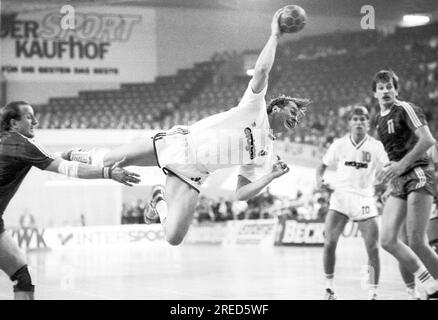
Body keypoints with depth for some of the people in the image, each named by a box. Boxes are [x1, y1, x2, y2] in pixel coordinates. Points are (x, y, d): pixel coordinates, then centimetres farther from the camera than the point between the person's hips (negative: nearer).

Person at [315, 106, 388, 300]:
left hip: (365, 200, 0)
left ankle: (373, 293, 3)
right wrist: (319, 179, -10)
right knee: (329, 243, -11)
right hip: (341, 197, 0)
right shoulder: (339, 145, 2)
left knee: (373, 249, -7)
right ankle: (329, 288, 7)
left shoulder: (375, 147, 0)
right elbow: (323, 166, 10)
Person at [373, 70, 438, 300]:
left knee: (416, 242, -15)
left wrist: (402, 164, -20)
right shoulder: (379, 119, 18)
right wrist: (391, 170, 14)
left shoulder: (406, 109, -7)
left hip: (418, 176, -8)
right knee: (388, 240, -5)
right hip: (398, 183, 8)